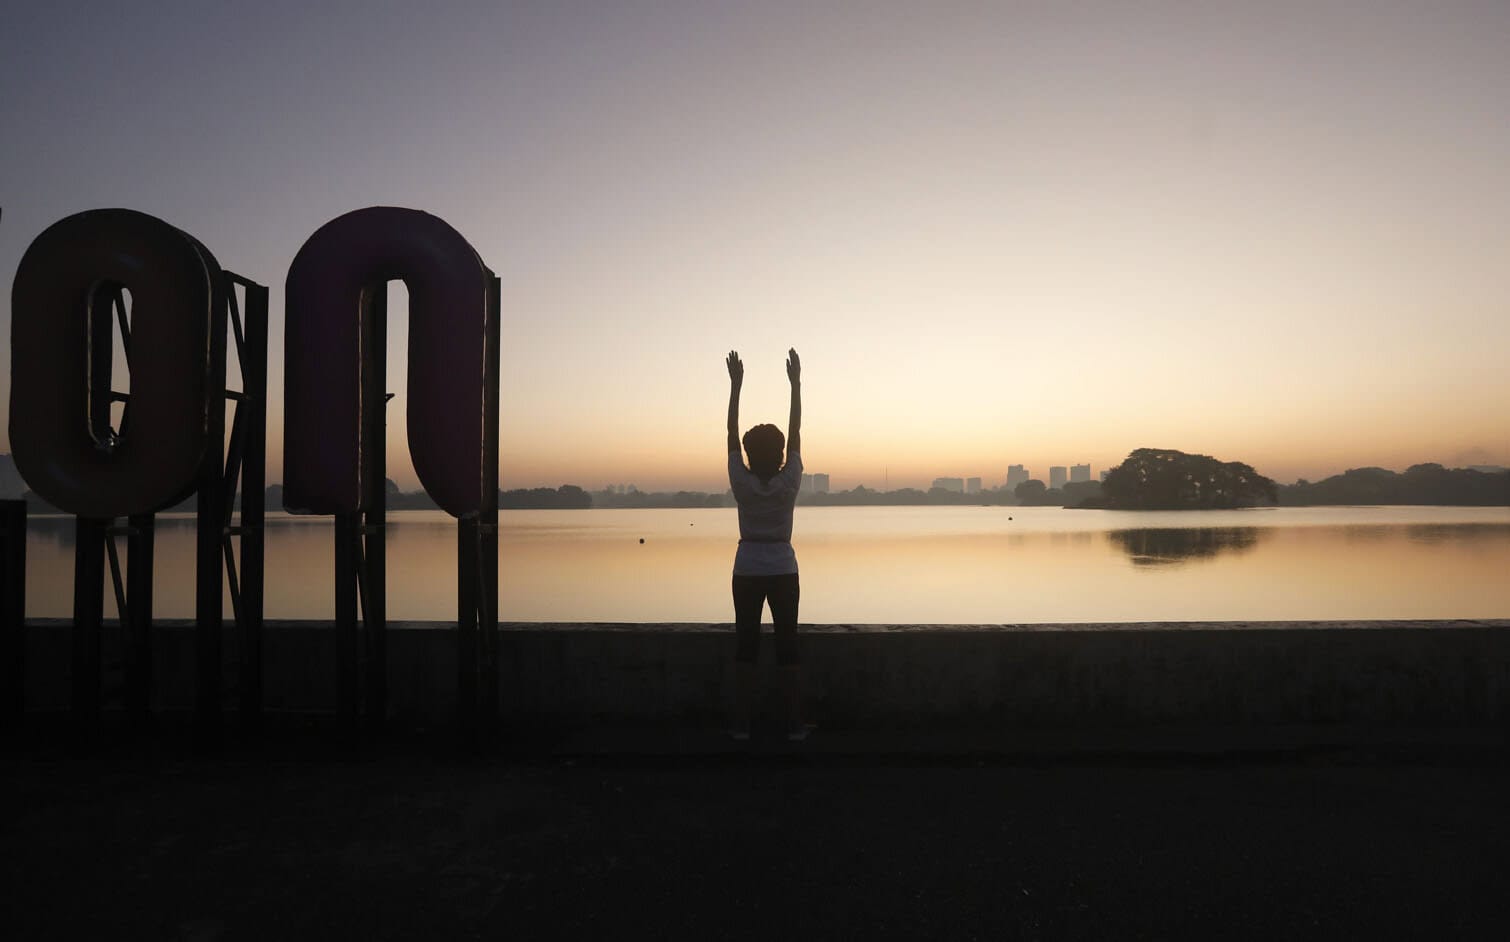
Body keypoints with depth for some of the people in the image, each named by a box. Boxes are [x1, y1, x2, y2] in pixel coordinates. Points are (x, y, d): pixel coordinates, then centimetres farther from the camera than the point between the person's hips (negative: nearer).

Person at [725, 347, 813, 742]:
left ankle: (741, 724, 7)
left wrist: (736, 385, -1)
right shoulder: (789, 483, -9)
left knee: (746, 647, 5)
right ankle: (795, 724, 7)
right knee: (787, 647, 4)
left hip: (747, 570, 1)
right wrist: (795, 383, -1)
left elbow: (731, 433, -3)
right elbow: (796, 432, -4)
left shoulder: (741, 482, -8)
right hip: (783, 570, 0)